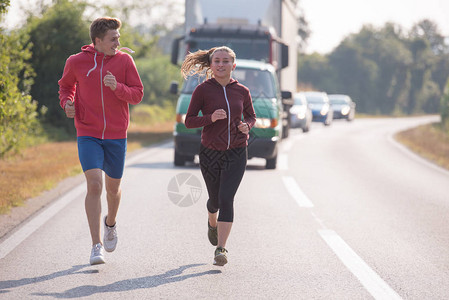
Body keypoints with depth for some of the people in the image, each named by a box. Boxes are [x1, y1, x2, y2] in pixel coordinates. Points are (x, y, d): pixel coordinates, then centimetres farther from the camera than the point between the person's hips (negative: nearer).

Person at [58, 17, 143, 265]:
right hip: (88, 135, -2)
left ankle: (110, 223, 47)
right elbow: (66, 85, 17)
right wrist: (67, 102, -3)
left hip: (116, 135, 2)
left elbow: (137, 94, -2)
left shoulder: (124, 61, -1)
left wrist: (117, 87, -21)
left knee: (113, 188, 13)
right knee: (94, 185, -17)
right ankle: (97, 246, -14)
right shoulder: (76, 62, -2)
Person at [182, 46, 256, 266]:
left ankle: (221, 249, -12)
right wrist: (210, 118, -22)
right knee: (215, 199, 14)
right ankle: (212, 223, 50)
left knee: (226, 198, -14)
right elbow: (189, 121, -5)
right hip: (210, 153, 0)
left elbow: (251, 116, 17)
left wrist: (247, 125, -6)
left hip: (236, 153, 0)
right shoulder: (203, 90, -5)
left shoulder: (242, 91, 2)